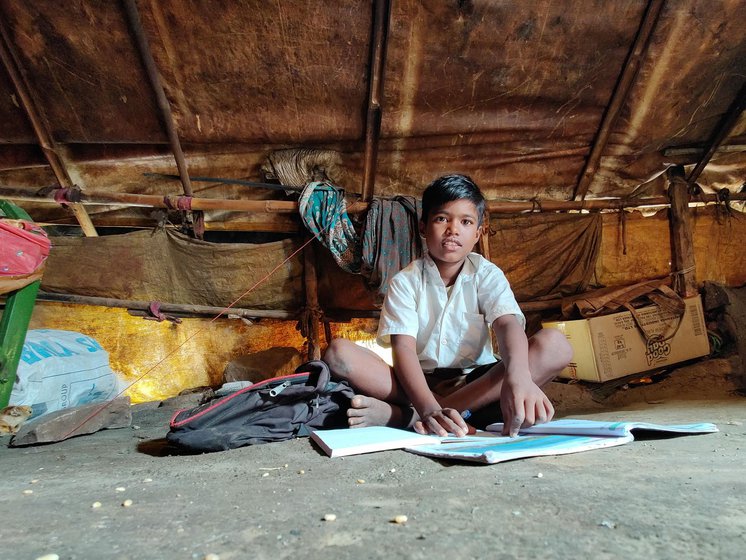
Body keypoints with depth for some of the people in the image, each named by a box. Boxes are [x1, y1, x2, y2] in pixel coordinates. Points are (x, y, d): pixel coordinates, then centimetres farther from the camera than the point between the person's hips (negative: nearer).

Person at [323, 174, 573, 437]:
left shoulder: (487, 275, 0)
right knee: (338, 353, -22)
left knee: (554, 344, -24)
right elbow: (403, 347, -17)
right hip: (420, 383, -1)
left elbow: (508, 324, -19)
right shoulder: (405, 282, -4)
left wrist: (518, 376, -43)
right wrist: (429, 408, -37)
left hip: (475, 382, 2)